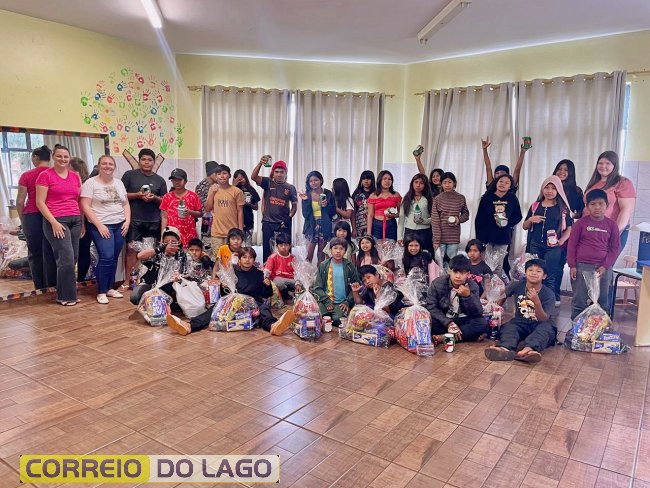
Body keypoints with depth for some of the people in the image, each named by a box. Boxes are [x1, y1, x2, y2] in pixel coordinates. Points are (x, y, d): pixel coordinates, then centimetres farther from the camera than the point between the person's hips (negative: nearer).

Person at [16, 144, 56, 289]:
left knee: (35, 253, 11)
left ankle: (40, 288, 15)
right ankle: (52, 287, 7)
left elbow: (20, 201, 2)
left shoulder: (26, 176, -1)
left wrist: (22, 219, 15)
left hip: (32, 217, 0)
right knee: (50, 253, 5)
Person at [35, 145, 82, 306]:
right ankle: (66, 296, 4)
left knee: (73, 259, 5)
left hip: (75, 220, 6)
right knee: (66, 259, -9)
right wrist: (54, 222, -14)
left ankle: (65, 293, 16)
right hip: (56, 221, -5)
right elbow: (40, 202, -5)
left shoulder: (75, 176, 13)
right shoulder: (45, 175, -2)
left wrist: (83, 223, 14)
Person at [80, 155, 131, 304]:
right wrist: (99, 225, -15)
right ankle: (101, 292, -2)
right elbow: (85, 206, -10)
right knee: (106, 257, -13)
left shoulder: (119, 183, 14)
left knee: (114, 258, 7)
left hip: (120, 225, 6)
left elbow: (126, 204, 16)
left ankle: (110, 288, 19)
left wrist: (127, 221, 1)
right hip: (101, 226, -5)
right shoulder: (90, 183, -4)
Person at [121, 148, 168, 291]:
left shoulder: (160, 180, 13)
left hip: (153, 221, 2)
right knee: (131, 249, -5)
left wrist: (154, 198, -7)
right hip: (134, 220, -2)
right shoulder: (130, 175, 6)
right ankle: (127, 281, 1)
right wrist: (137, 195, -12)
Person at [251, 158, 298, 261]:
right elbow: (253, 177, -15)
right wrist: (260, 163, -29)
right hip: (268, 223, 0)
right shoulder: (268, 182, 2)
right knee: (267, 249, 5)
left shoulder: (290, 188, 4)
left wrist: (289, 218, -4)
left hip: (284, 224, 0)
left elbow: (294, 205, 10)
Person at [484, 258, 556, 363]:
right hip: (521, 323, 2)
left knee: (546, 327, -34)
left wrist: (537, 302, -33)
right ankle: (506, 349, -62)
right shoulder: (517, 286, -4)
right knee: (508, 326, -28)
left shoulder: (548, 294, -10)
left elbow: (544, 319, -18)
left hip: (539, 325, -2)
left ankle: (528, 349, -64)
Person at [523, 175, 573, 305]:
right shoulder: (535, 206, 9)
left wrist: (561, 241, -10)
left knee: (549, 277, -1)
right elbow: (525, 227, 14)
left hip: (553, 247, -2)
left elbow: (569, 228, 5)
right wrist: (531, 219, -6)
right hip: (535, 246, 2)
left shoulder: (562, 208, 3)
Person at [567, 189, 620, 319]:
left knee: (602, 301, 9)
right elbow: (572, 245, 1)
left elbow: (615, 248, 4)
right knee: (579, 300, 3)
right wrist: (572, 265, -4)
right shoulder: (581, 223, -1)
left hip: (603, 268, 2)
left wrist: (605, 266, -6)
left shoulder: (612, 225, 3)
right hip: (582, 266, -2)